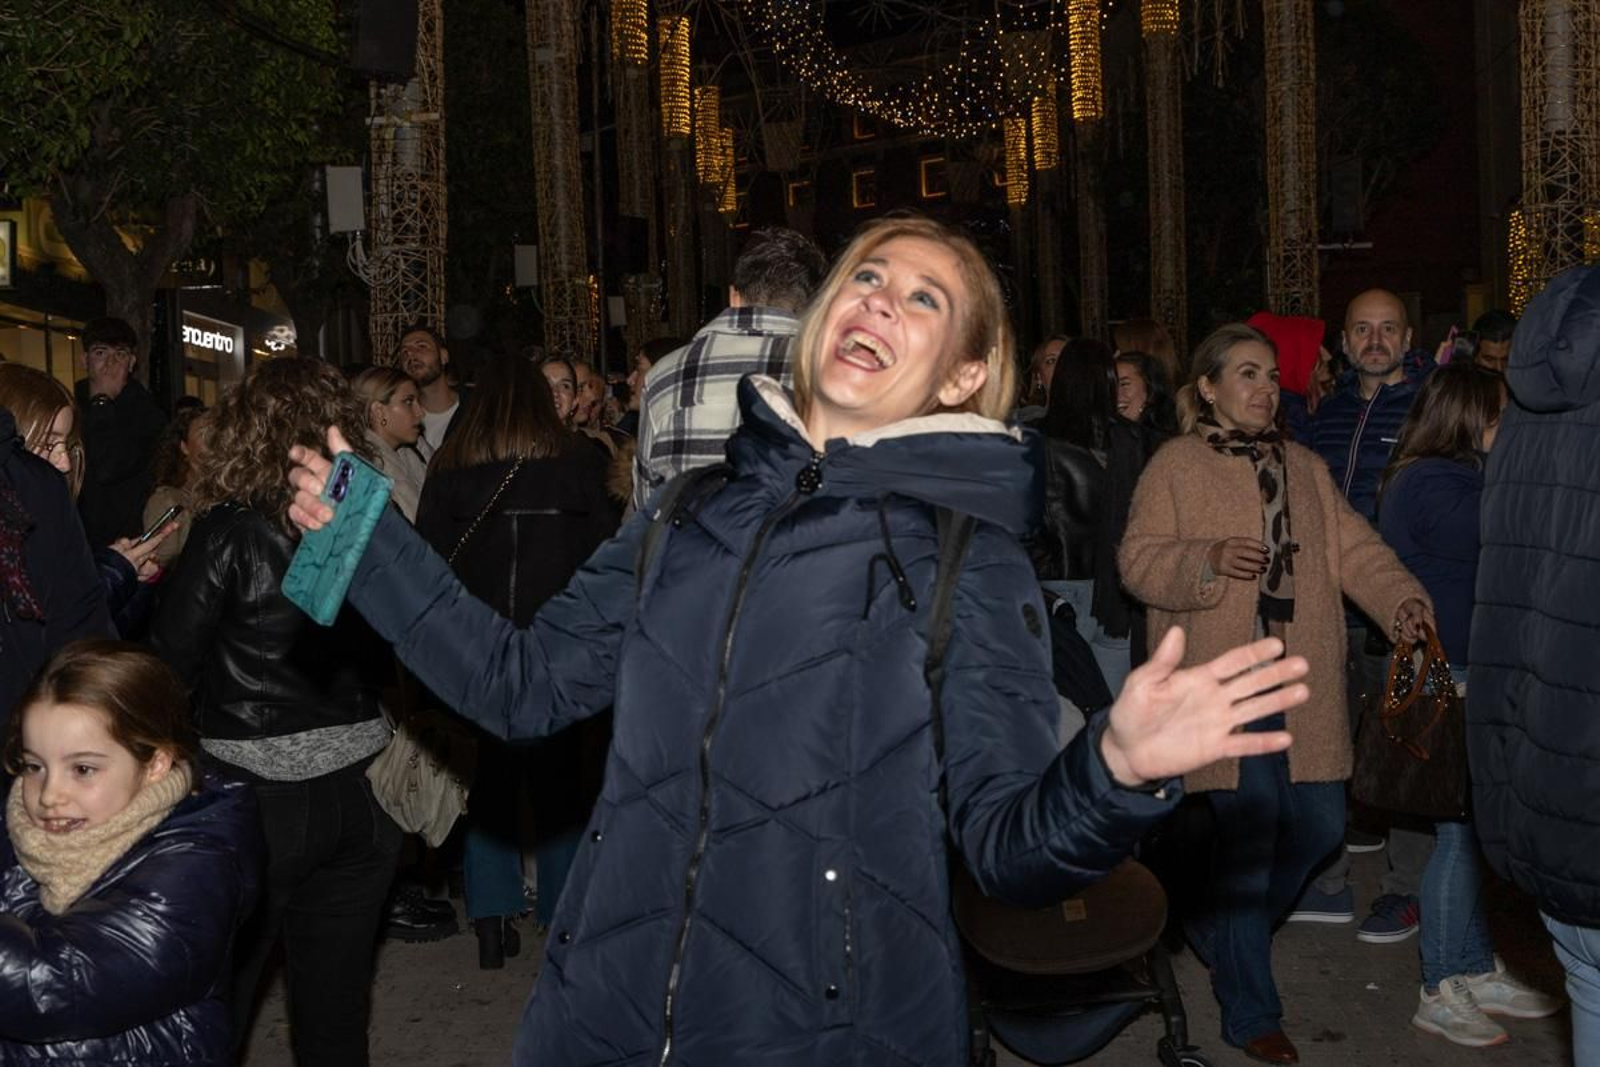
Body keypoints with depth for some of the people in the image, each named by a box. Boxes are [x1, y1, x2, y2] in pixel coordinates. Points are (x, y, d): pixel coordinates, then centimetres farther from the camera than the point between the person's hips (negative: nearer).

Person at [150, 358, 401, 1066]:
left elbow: (170, 663, -11)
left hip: (257, 798, -4)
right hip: (358, 795, 4)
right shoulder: (380, 524, -3)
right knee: (336, 1007, 16)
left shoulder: (230, 532, -14)